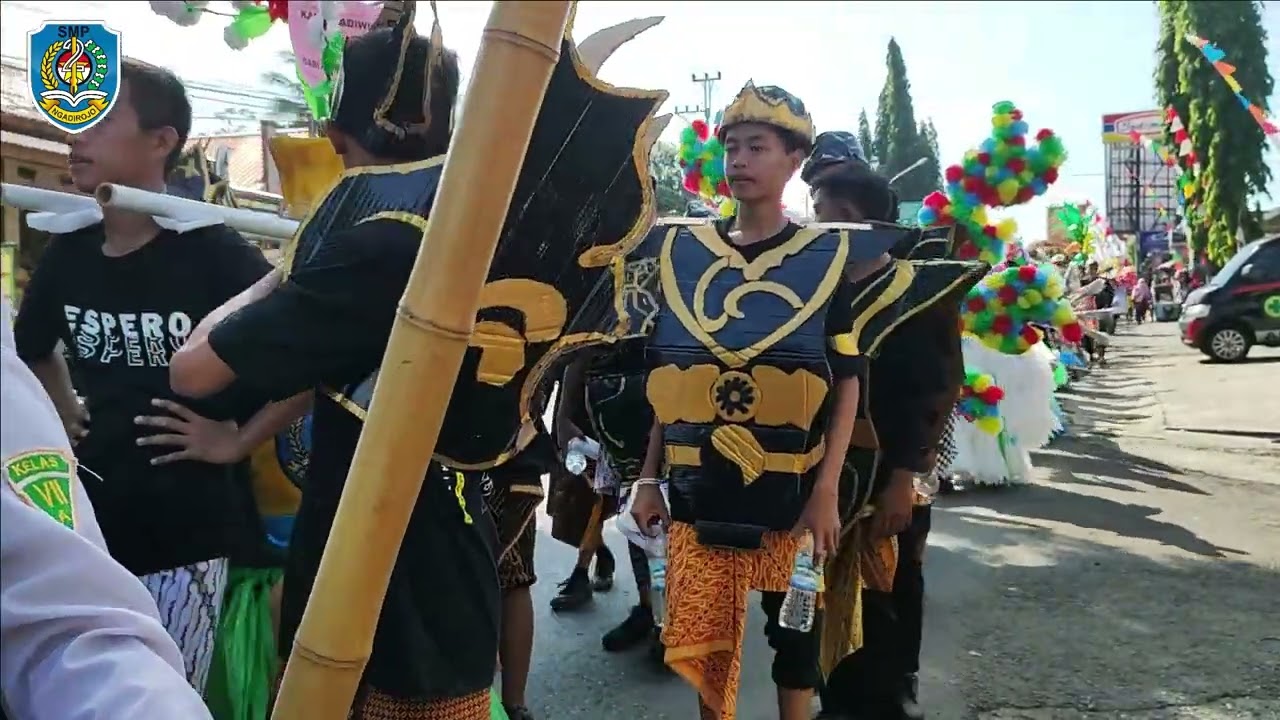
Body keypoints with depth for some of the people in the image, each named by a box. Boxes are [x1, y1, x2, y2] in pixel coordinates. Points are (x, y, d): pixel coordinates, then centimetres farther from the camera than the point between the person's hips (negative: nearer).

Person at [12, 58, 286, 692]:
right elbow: (33, 348, 24)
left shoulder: (213, 252, -14)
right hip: (90, 521, 6)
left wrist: (239, 438, -14)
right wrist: (64, 416, 12)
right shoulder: (68, 251, 4)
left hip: (187, 531, -5)